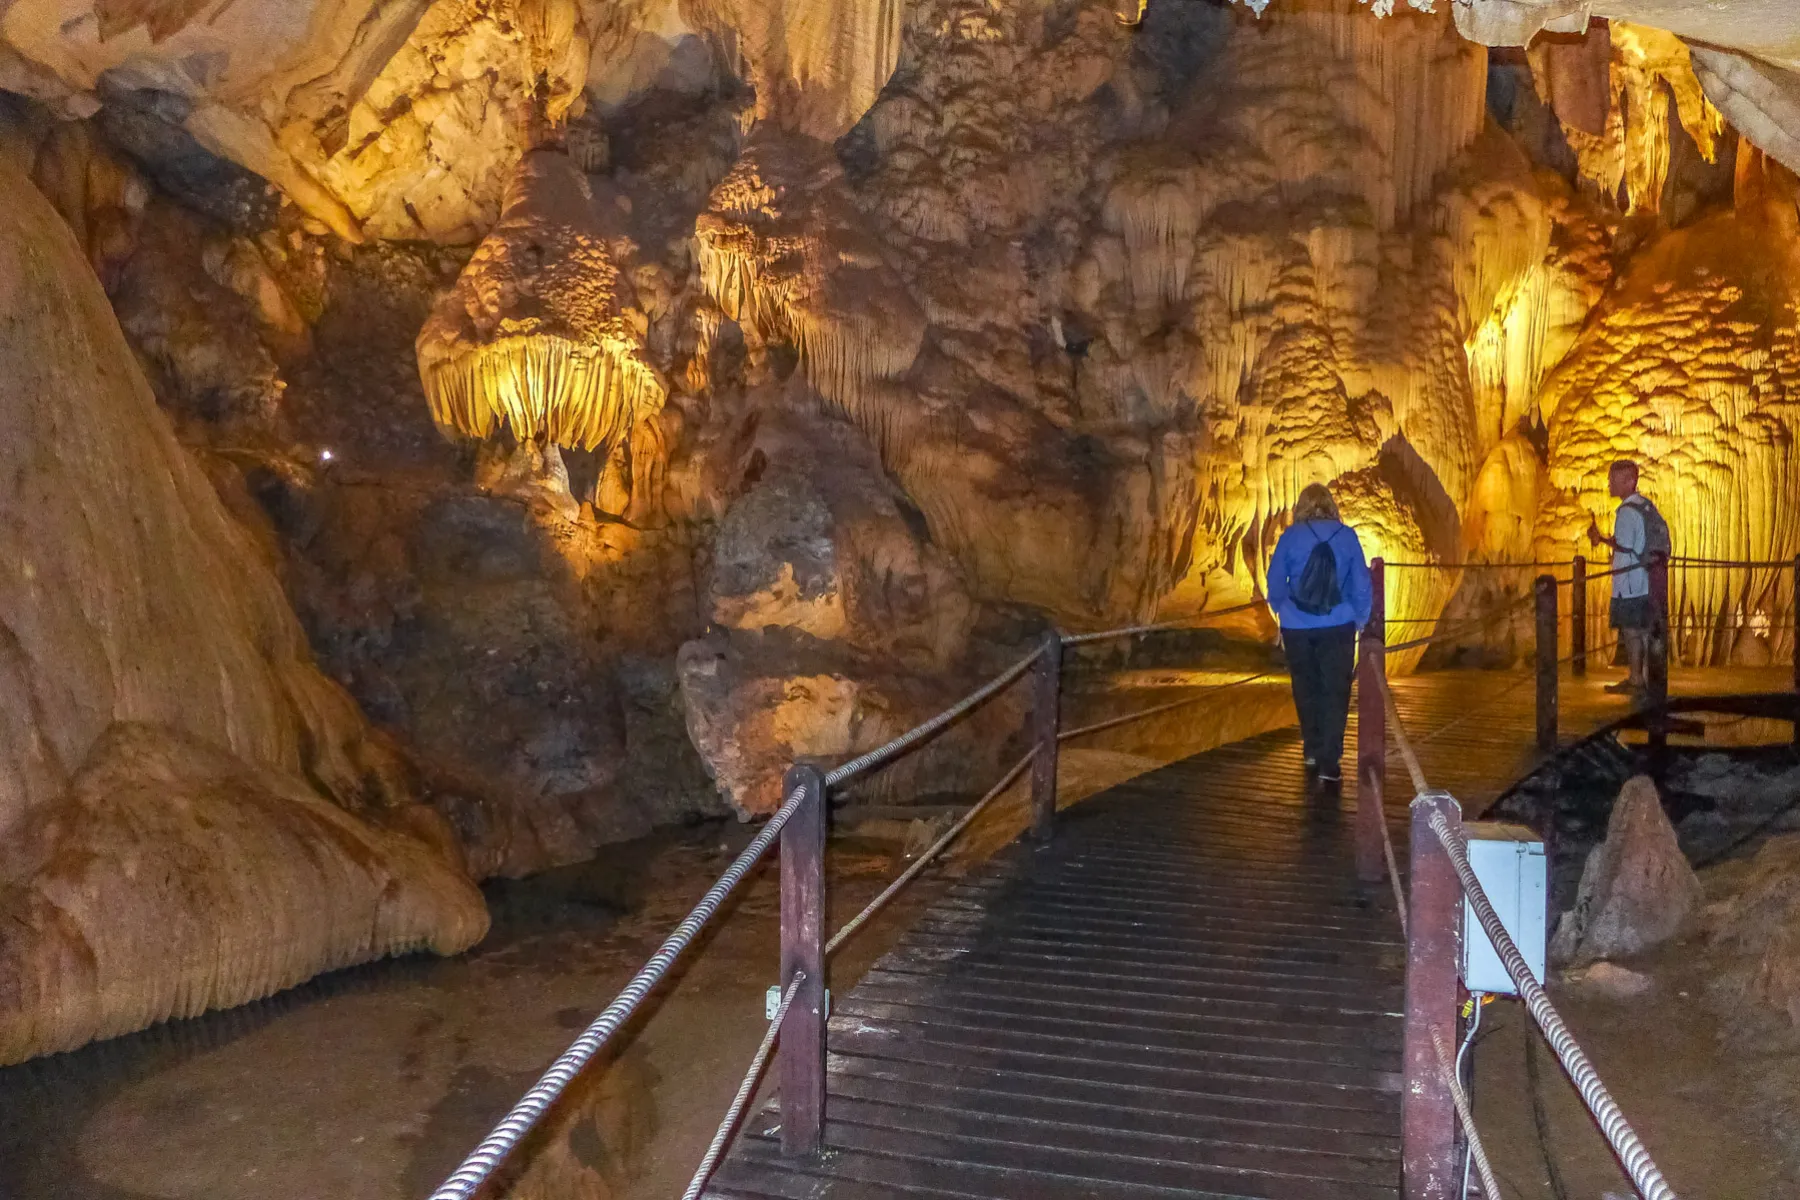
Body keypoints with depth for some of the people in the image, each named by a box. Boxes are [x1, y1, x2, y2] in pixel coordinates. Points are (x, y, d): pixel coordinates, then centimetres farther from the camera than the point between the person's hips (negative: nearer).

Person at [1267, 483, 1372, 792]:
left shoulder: (1291, 536, -4)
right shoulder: (1347, 535, -2)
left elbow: (1275, 580, 1)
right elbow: (1361, 583, 1)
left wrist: (1280, 608, 21)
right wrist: (1361, 619, 15)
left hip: (1297, 627, 1)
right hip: (1337, 627, -1)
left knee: (1306, 690, 18)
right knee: (1335, 693, 2)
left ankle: (1313, 752, 29)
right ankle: (1328, 764, -7)